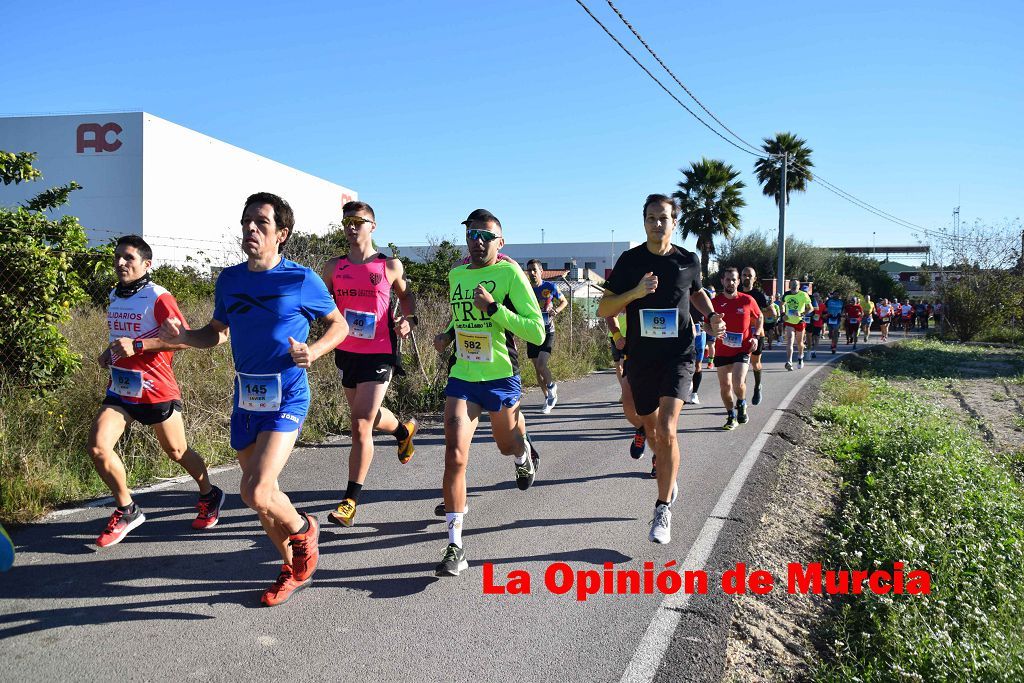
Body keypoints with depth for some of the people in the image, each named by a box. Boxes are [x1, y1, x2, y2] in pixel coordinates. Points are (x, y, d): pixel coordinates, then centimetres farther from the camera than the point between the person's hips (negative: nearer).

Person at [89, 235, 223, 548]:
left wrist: (136, 345, -28)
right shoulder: (115, 295, 11)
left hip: (156, 390, -6)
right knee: (97, 446, -11)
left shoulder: (158, 297, -14)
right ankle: (126, 510, 8)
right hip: (120, 389, 6)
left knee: (176, 451, 9)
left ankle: (209, 496, 35)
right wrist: (111, 349, 9)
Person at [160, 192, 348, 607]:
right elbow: (217, 333, 17)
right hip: (245, 397, 6)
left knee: (256, 493, -19)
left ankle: (303, 529, 14)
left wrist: (313, 351, -16)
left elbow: (339, 325, 3)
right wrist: (183, 337, -3)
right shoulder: (229, 280, 6)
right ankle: (295, 570, 34)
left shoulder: (302, 280, -8)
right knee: (261, 494, 13)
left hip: (286, 398, -6)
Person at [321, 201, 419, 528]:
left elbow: (406, 295, 14)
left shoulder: (390, 266, -3)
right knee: (366, 417, 21)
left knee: (361, 424, -11)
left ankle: (350, 501, -2)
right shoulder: (334, 267, 4)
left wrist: (409, 319, -5)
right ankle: (403, 429, 56)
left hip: (379, 354, -5)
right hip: (346, 353, 5)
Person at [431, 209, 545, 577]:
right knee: (455, 456, -12)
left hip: (501, 378, -3)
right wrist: (448, 334, 8)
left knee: (507, 445, 21)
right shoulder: (456, 274, 7)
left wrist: (493, 307, -25)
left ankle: (524, 452, 62)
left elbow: (537, 332, -17)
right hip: (462, 378, 3)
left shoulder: (510, 273, -11)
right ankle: (455, 548, -7)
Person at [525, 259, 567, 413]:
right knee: (537, 369, 8)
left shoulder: (550, 287, -4)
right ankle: (548, 397, 23)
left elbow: (564, 302, 10)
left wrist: (556, 310, -9)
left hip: (547, 333, -4)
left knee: (541, 365, -19)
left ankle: (551, 386, 10)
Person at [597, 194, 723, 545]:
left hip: (678, 355, -1)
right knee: (651, 430, 15)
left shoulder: (688, 261, 1)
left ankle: (662, 510, -6)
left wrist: (711, 316, 4)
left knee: (666, 431, -17)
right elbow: (603, 309, -5)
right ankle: (668, 477, 46)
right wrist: (635, 292, -22)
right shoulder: (630, 260, -3)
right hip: (641, 358, 2)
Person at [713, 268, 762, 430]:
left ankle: (741, 404, 16)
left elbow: (759, 318, 12)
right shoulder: (715, 302, -1)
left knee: (738, 382, -17)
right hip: (721, 351, 2)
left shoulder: (748, 300, -3)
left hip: (742, 349, -2)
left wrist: (756, 336, -3)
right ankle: (731, 416, 24)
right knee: (725, 385, 5)